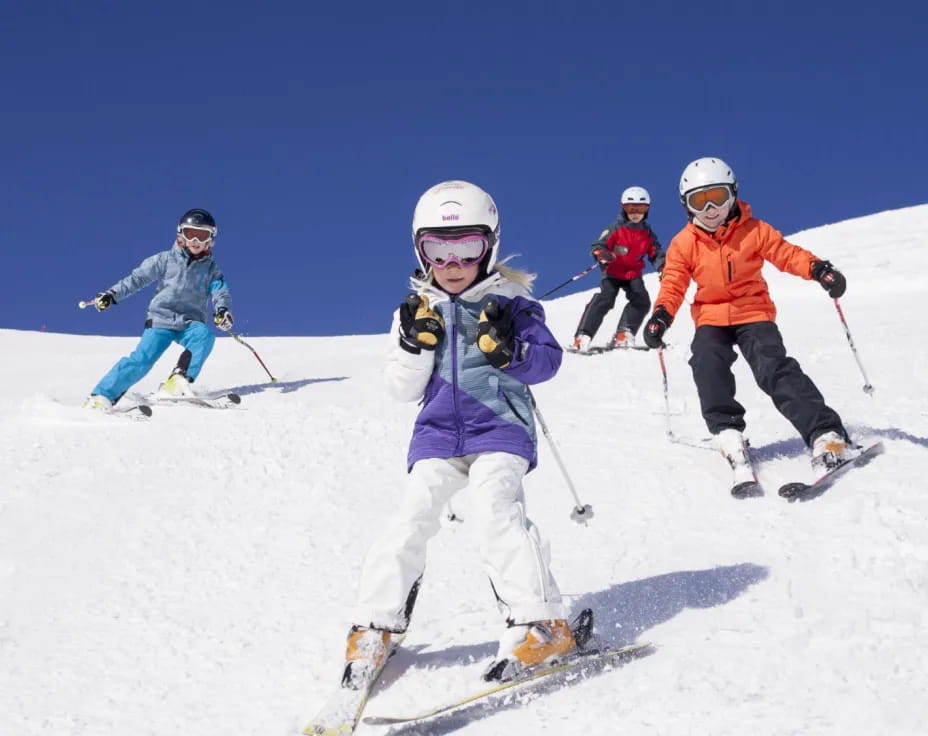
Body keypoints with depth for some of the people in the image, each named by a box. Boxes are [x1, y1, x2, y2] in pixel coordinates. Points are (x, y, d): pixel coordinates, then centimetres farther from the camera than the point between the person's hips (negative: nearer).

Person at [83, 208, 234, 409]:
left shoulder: (211, 268, 10)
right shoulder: (165, 260, 5)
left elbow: (221, 293, -1)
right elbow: (137, 278, 3)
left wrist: (223, 311, -24)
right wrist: (112, 294, -9)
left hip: (190, 324, 2)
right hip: (161, 320, -2)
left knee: (205, 335, -32)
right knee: (142, 360, -18)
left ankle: (178, 381, -34)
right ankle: (101, 396, -12)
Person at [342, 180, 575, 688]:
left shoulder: (509, 303, 4)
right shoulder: (417, 311, 11)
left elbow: (548, 358, -2)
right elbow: (404, 390, 7)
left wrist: (511, 351, -22)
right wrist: (414, 344, -10)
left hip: (500, 430, -3)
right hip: (437, 436, 3)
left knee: (495, 508, -24)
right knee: (411, 517, -12)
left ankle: (540, 623, -22)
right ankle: (376, 627, 0)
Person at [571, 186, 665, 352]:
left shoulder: (648, 233, 4)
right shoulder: (616, 229, -8)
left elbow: (655, 253, 6)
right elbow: (598, 246, -14)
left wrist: (662, 266, -16)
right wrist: (601, 254, -38)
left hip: (634, 274, 5)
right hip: (613, 272, -4)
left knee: (642, 301, -16)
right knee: (604, 299, -22)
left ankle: (623, 335, -8)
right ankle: (583, 337, -26)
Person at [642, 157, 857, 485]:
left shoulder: (754, 231, -2)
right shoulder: (683, 243, 1)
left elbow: (786, 253, -2)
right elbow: (673, 284, 1)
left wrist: (818, 269, -20)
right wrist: (662, 314, -17)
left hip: (754, 313, -2)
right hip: (711, 318, 2)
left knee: (776, 369, -22)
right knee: (707, 363, -29)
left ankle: (826, 434, -27)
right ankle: (729, 434, -26)